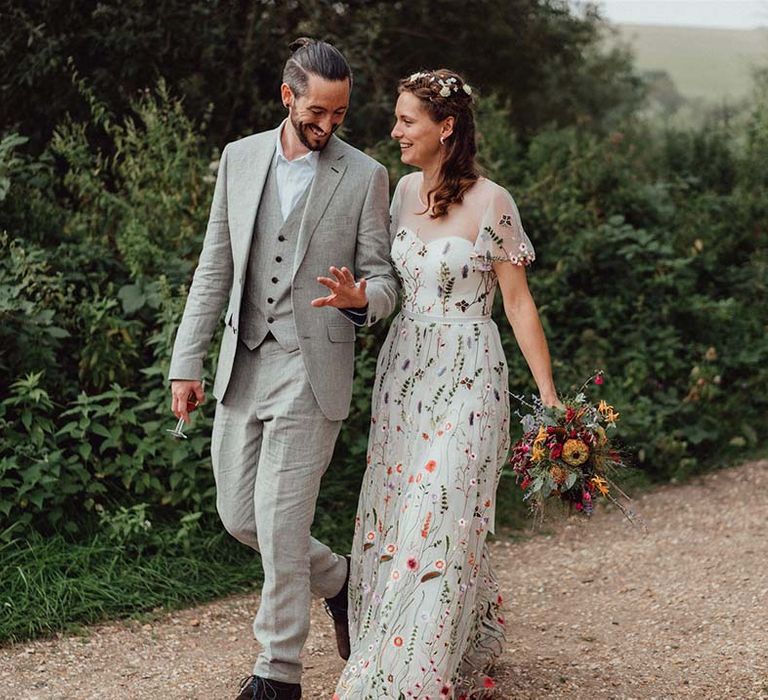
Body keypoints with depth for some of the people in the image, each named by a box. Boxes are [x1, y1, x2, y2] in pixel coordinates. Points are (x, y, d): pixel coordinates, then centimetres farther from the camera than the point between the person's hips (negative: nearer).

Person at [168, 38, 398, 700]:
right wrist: (187, 361, 6)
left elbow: (384, 280, 3)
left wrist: (361, 296, -22)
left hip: (311, 368, -5)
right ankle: (337, 579, 37)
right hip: (242, 365, 5)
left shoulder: (365, 176, -1)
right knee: (238, 516, 10)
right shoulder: (239, 158, 8)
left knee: (279, 522, -5)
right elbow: (215, 267, 10)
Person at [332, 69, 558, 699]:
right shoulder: (406, 190, 7)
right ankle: (471, 639, 30)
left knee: (438, 523, -7)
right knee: (392, 519, 10)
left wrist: (549, 395, -10)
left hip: (466, 376, -7)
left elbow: (518, 303, -9)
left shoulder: (490, 203, -12)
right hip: (403, 369, 7)